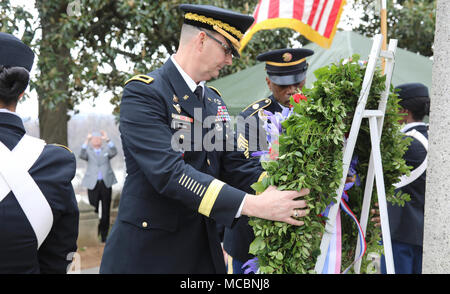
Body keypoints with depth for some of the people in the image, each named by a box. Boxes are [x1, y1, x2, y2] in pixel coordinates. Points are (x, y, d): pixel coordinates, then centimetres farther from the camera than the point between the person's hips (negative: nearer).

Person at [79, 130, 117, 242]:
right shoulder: (88, 150, 10)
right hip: (93, 184, -1)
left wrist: (107, 139, -18)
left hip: (106, 183, 1)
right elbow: (82, 155, -11)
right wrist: (86, 141, -22)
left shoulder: (106, 149, 13)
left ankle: (104, 235, 12)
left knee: (106, 211, 4)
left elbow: (114, 152, -7)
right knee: (94, 210, -2)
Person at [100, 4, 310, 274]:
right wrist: (251, 204, -30)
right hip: (148, 252, -7)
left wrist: (281, 190, -11)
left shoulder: (215, 100, 10)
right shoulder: (143, 93, -15)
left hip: (204, 248, 7)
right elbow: (168, 172, -25)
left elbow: (233, 165, 6)